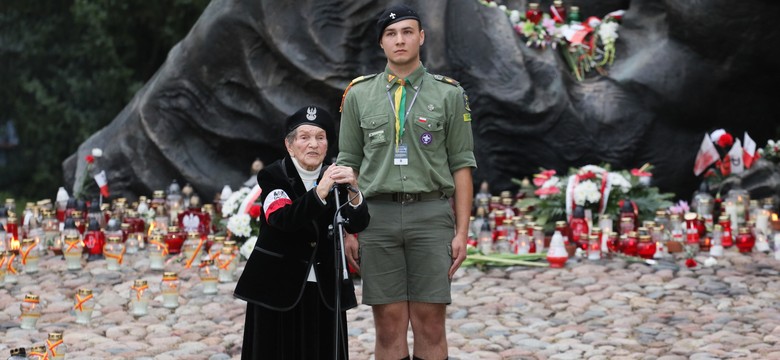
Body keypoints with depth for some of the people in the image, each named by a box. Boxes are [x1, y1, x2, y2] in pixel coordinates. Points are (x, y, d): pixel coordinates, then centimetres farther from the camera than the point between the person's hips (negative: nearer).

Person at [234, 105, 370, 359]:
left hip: (324, 291, 3)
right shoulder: (272, 176, -4)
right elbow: (282, 218, -23)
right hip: (279, 289, -3)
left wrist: (353, 190, -28)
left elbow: (357, 224, -8)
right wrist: (320, 192, -38)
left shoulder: (334, 179, 6)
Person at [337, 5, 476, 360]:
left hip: (431, 215, -1)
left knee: (430, 323, -1)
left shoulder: (449, 94, 5)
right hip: (378, 215, 1)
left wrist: (461, 232, -2)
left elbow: (461, 167, 4)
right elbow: (348, 166, 9)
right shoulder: (359, 95, 8)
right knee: (389, 325, 2)